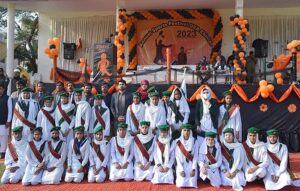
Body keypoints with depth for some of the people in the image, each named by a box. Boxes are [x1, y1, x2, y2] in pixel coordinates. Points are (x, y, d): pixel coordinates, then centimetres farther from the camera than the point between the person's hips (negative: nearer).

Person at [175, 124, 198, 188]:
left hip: (191, 165, 0)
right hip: (181, 165, 0)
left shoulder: (194, 141, 0)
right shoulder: (178, 142, -2)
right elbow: (177, 156, -4)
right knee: (181, 184, -16)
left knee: (192, 184, -16)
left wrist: (193, 169, -12)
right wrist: (181, 170, -13)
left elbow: (196, 156, -2)